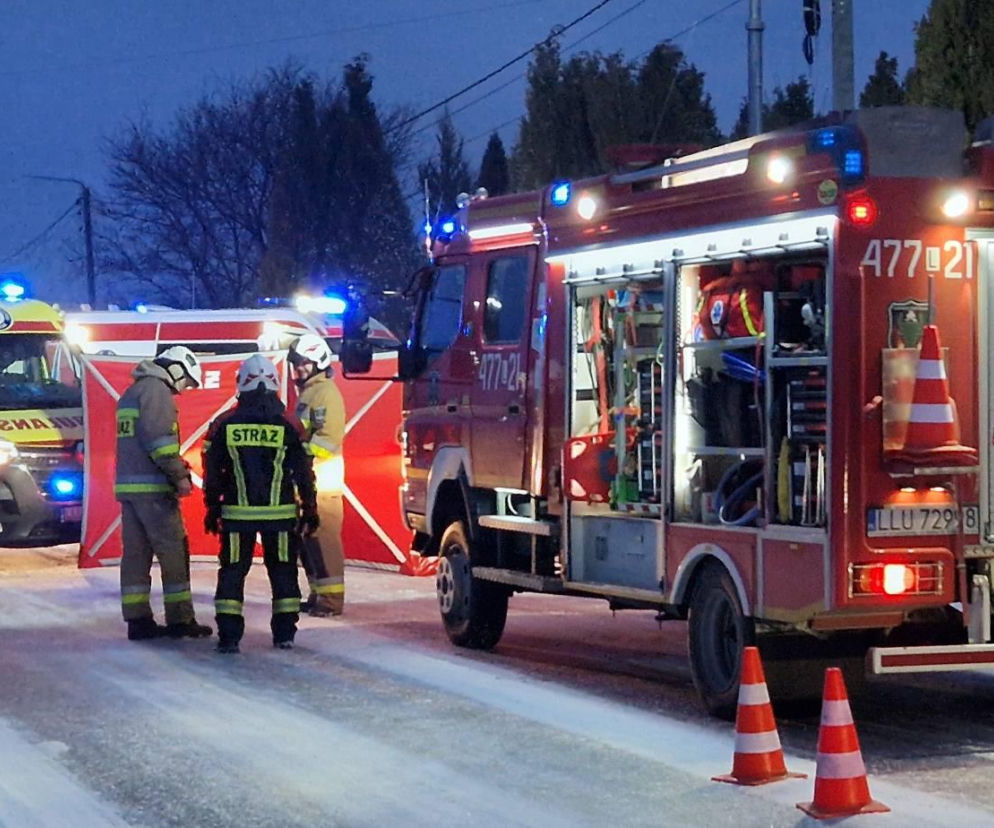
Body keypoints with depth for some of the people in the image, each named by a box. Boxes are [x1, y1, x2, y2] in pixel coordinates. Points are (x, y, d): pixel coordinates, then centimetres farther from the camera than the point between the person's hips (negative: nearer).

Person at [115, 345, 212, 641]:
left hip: (127, 484, 9)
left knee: (136, 552, 8)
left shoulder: (132, 392, 22)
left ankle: (138, 620, 7)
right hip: (152, 487, -9)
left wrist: (175, 469, 17)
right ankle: (180, 620, -3)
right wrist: (179, 475, -16)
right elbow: (158, 436, -20)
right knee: (173, 551, -4)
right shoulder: (157, 389, -9)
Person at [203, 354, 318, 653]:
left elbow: (212, 472, 2)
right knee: (283, 571, 11)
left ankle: (228, 636, 1)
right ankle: (284, 633, 11)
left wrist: (213, 510, 12)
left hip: (237, 513, 0)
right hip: (279, 513, 0)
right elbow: (304, 473, -2)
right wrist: (309, 510, 7)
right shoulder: (288, 426, -5)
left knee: (232, 572, 6)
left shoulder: (224, 426, -3)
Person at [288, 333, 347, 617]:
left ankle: (331, 599, -8)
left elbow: (328, 439, -20)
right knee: (306, 539, 12)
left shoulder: (326, 393, -11)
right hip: (306, 481, 10)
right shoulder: (307, 392, 20)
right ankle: (318, 594, 19)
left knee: (323, 539, -9)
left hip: (322, 481, -10)